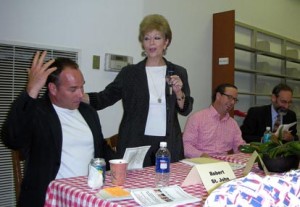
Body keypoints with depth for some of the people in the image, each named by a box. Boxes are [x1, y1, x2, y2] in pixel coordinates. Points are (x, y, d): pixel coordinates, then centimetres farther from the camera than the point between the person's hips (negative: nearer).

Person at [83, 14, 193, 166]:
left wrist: (178, 92, -12)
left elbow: (185, 110, 6)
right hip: (135, 144, -1)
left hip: (168, 145, 2)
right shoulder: (129, 72, 1)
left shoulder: (178, 72, 5)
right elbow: (105, 97, -5)